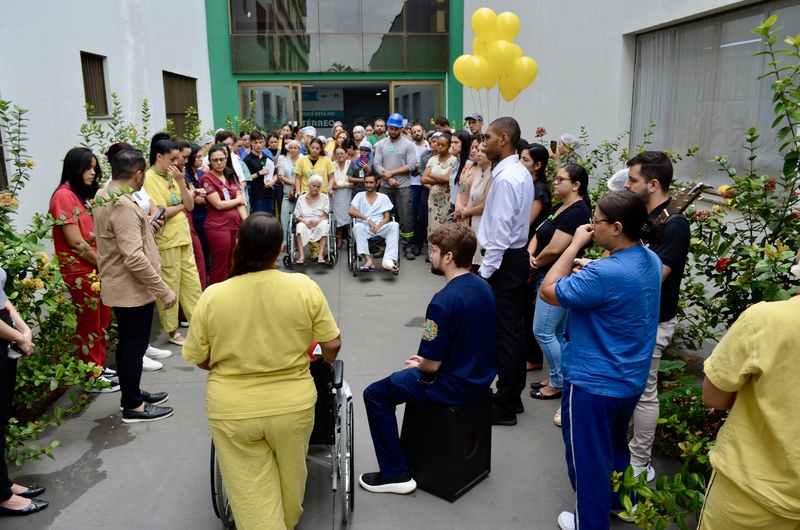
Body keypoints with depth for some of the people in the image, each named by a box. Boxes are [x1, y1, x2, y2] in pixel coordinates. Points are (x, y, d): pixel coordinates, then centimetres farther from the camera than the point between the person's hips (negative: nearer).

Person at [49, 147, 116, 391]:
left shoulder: (86, 194, 13)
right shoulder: (64, 196, -14)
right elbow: (76, 243, -18)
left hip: (99, 269, 8)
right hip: (81, 272, -8)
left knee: (102, 322, 15)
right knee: (89, 326, 2)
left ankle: (100, 368, 28)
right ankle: (92, 378, 13)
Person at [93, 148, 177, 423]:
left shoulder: (103, 196, 7)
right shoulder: (123, 205, -26)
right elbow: (134, 258, -31)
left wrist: (145, 224, 25)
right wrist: (163, 289, -26)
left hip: (119, 285, 10)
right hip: (132, 289, -10)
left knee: (128, 343, 20)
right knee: (135, 346, 2)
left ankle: (132, 393, 35)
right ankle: (133, 406, 15)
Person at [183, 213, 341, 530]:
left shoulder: (213, 296, -12)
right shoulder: (305, 287, -13)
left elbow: (199, 359, -2)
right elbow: (332, 344, -6)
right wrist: (325, 361, 16)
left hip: (231, 409, -1)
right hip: (293, 404, 2)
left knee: (250, 491, 13)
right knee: (290, 475, 26)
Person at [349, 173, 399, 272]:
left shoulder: (383, 198, 14)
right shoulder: (359, 195, 14)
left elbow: (387, 218, 7)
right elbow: (351, 211, -2)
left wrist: (378, 226, -14)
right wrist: (368, 219, -13)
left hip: (380, 228, 1)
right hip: (365, 228, 0)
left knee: (394, 225, -29)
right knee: (357, 226, -34)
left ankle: (388, 259, -45)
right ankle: (368, 260, -47)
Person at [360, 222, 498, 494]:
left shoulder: (443, 302, -28)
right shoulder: (484, 287, 0)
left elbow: (432, 365, -22)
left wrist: (417, 365, 1)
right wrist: (424, 360, 15)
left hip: (454, 387, -9)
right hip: (481, 377, 9)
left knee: (375, 395, 5)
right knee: (412, 374, 33)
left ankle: (395, 473, 11)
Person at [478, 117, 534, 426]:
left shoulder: (505, 178, -20)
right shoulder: (519, 172, 12)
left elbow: (501, 231, -23)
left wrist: (485, 271, -19)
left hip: (504, 261, -10)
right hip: (515, 257, 10)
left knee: (504, 332, -2)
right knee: (513, 328, 16)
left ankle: (505, 407, 9)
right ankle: (512, 396, 28)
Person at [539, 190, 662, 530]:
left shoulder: (606, 272, -32)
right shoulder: (650, 261, -2)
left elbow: (548, 292, -22)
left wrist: (575, 245, -19)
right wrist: (589, 273, -2)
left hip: (593, 383, -9)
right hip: (630, 378, 9)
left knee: (587, 455, 12)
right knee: (615, 443, 30)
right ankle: (618, 501, 51)